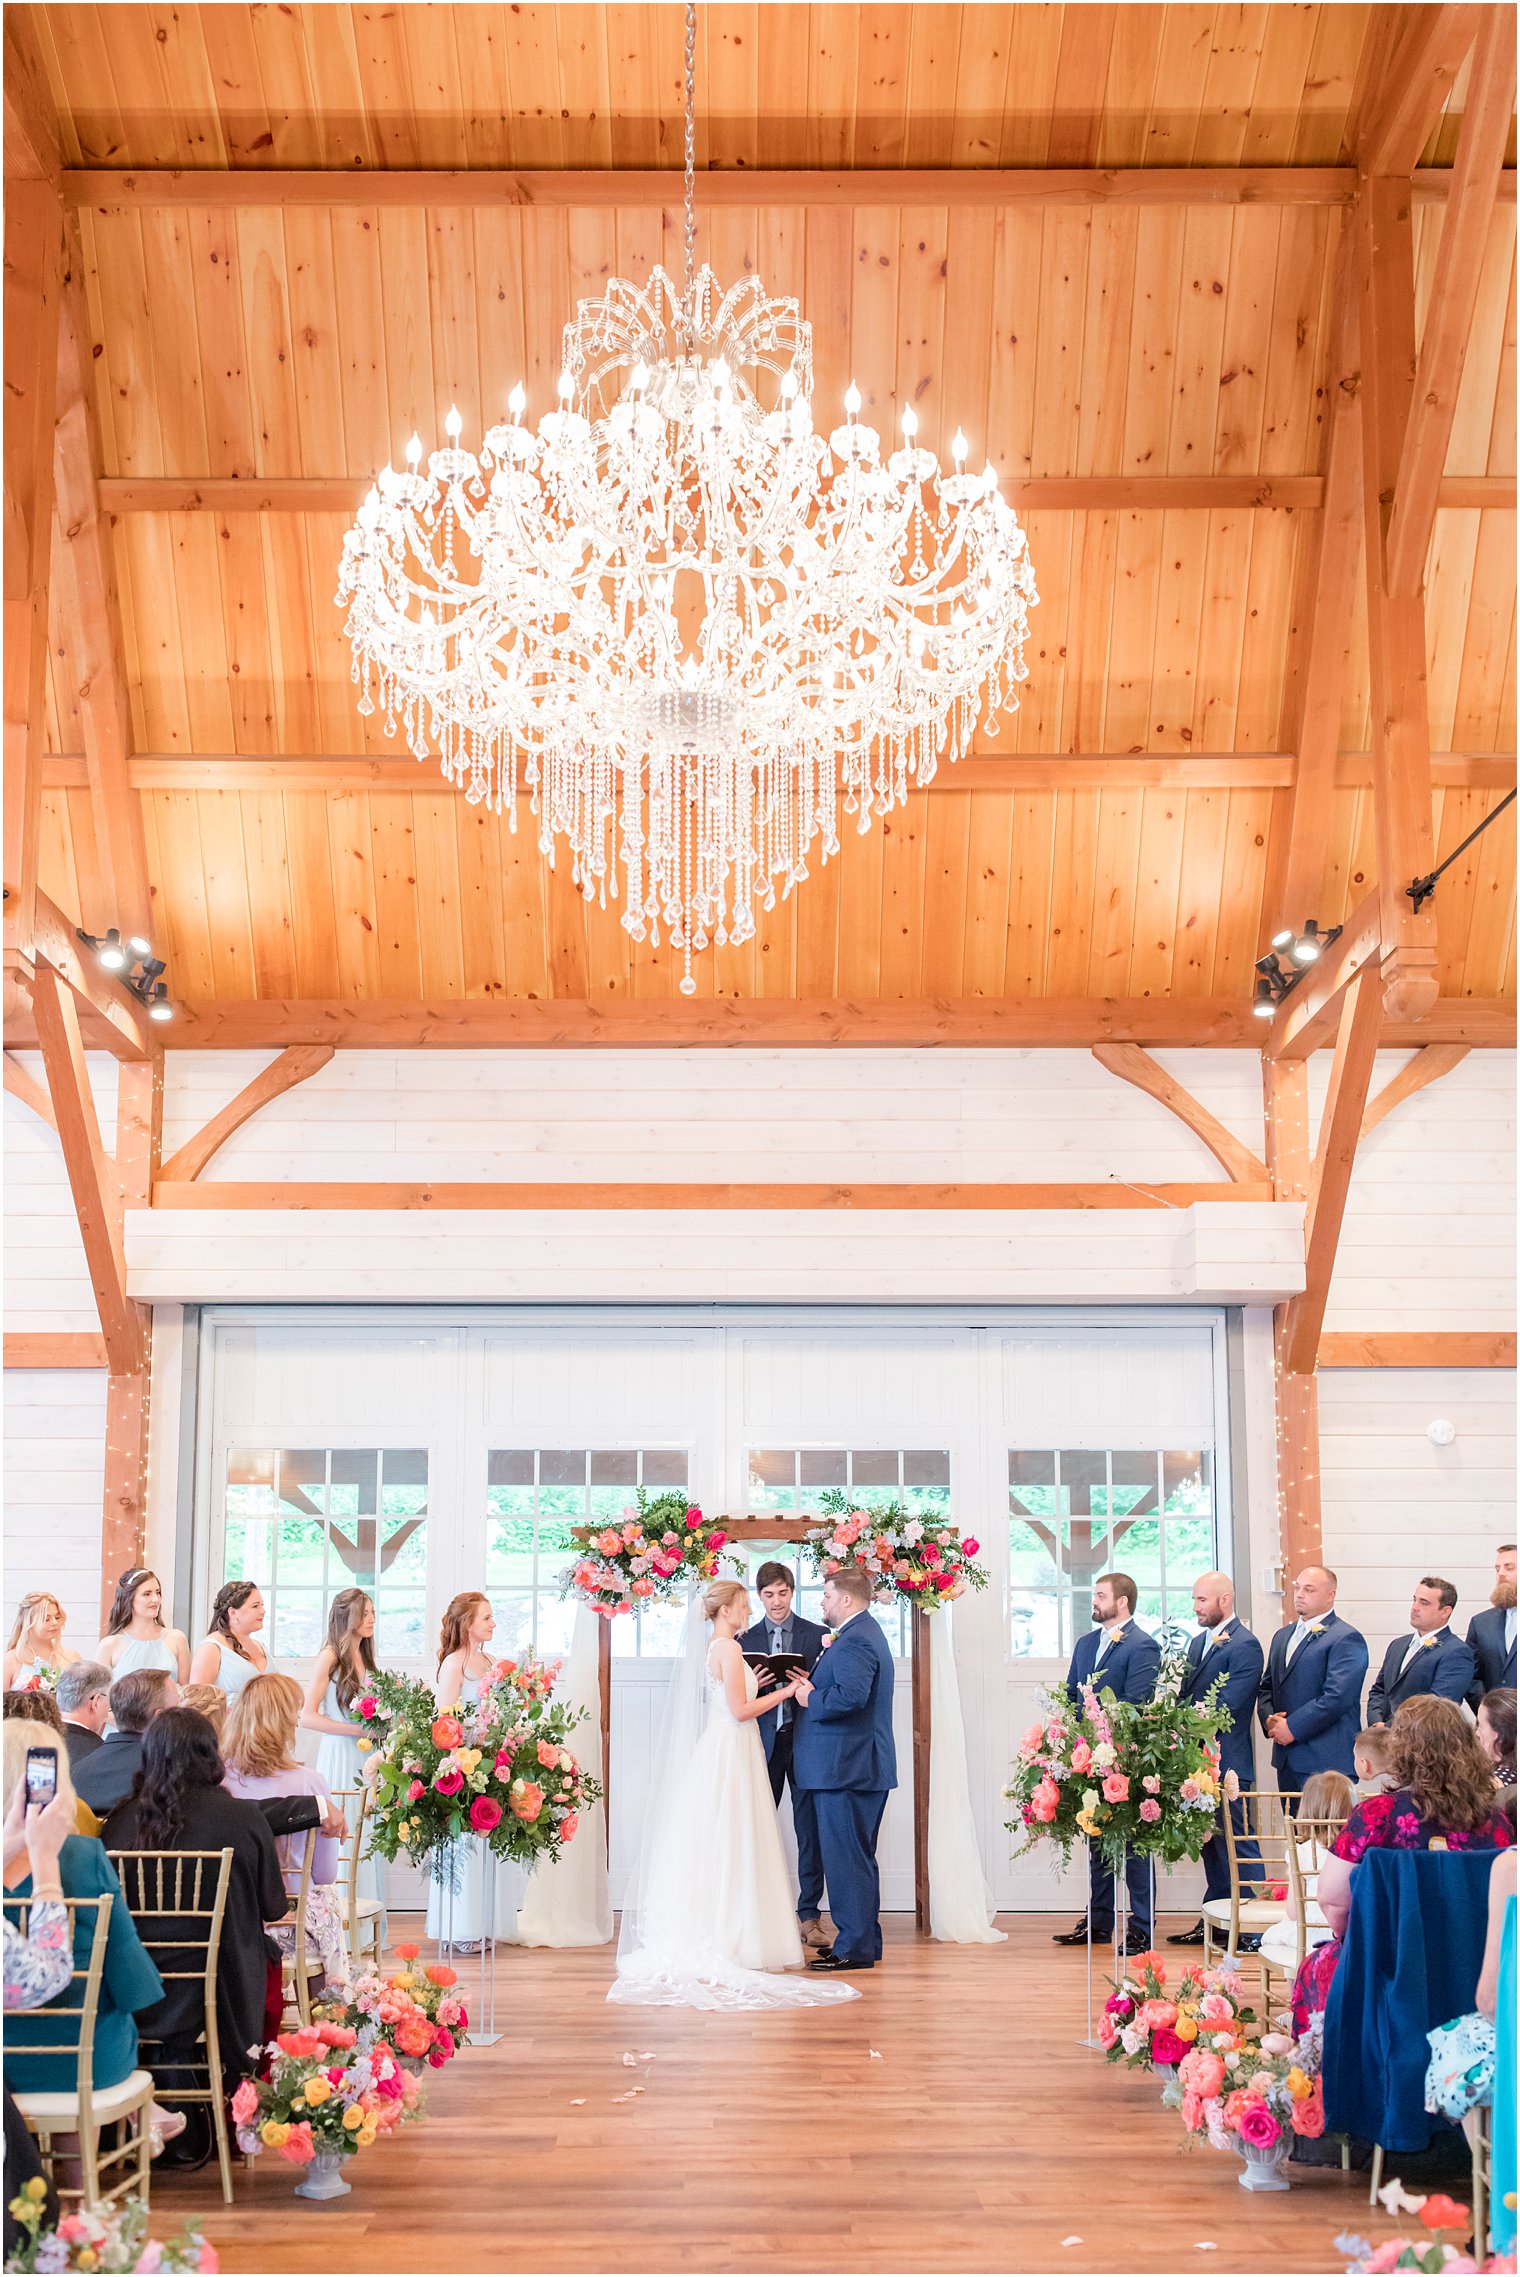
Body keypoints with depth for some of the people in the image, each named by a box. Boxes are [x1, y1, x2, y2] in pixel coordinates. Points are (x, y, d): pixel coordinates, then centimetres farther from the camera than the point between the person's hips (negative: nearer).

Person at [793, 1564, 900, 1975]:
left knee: (846, 1859, -6)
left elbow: (851, 1695, -31)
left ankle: (854, 1948, -2)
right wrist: (814, 1687, 8)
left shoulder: (855, 1640, -17)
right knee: (858, 1857, 17)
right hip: (859, 1767, 11)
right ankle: (864, 1939, 24)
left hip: (847, 1768, -11)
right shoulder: (863, 1634, 18)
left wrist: (811, 1700, -15)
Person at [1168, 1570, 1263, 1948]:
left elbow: (1225, 1706, -19)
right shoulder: (1199, 1643, 17)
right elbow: (1187, 1698, 18)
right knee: (1211, 1843, 14)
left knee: (1237, 1843, -5)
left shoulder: (1244, 1645, -12)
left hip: (1228, 1761, -9)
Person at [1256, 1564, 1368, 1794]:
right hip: (1286, 1758, 8)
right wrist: (1269, 1719, 1)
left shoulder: (1346, 1639, -8)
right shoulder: (1283, 1636, 20)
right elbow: (1266, 1687, 22)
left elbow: (1337, 1697, -18)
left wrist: (1293, 1727, -15)